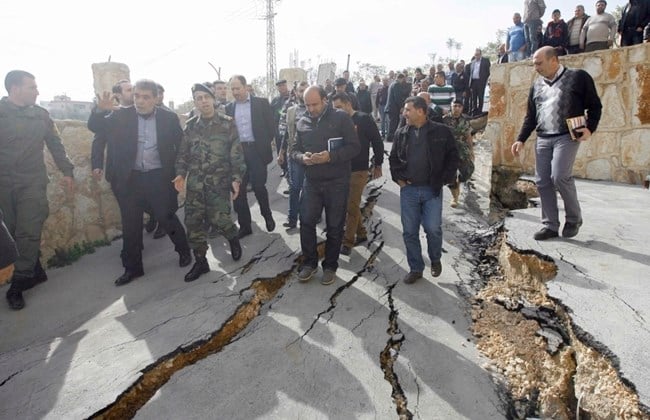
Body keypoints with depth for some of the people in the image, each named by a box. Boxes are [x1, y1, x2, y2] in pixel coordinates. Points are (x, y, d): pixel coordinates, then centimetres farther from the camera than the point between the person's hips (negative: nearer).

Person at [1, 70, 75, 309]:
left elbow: (55, 144, 12)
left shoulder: (40, 115, 6)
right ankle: (36, 272, 18)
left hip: (32, 183, 0)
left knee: (28, 233, -5)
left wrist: (67, 171, 8)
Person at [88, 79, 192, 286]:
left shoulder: (169, 118, -3)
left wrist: (179, 173, -1)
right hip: (130, 179, 2)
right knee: (130, 225, 9)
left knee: (167, 218, 4)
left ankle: (184, 250, 31)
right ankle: (132, 268, 24)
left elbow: (181, 145, 4)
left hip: (159, 177, -2)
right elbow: (94, 127, 0)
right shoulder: (121, 115, 0)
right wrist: (100, 110, -20)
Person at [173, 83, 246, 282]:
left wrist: (236, 178, -12)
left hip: (219, 182, -3)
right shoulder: (190, 125, 8)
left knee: (218, 219, -8)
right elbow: (183, 153, 12)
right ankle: (200, 261, 17)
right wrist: (180, 174, -2)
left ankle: (233, 238, 28)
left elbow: (236, 154, -4)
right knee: (193, 222, 2)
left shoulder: (227, 123, -2)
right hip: (195, 183, 4)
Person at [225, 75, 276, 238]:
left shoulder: (261, 103, 1)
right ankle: (244, 225, 15)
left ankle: (267, 215, 26)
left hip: (256, 151, -3)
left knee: (259, 186, -3)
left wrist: (265, 145, -3)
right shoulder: (229, 108, 10)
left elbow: (271, 126, 1)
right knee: (238, 190, 3)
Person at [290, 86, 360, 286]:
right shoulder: (302, 122, 6)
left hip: (337, 182, -3)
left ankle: (330, 265, 24)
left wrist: (330, 156, -24)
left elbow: (354, 147, -10)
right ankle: (309, 262, 25)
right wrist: (302, 157, -13)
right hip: (311, 181, 4)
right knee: (306, 222, 6)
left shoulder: (341, 118, -7)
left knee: (334, 226, 7)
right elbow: (295, 150, 11)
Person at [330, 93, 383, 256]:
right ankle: (361, 233, 30)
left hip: (358, 170, -5)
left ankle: (347, 241, 3)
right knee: (350, 204, 13)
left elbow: (377, 142, -4)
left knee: (352, 206, -4)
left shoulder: (364, 119, -8)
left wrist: (377, 165, -2)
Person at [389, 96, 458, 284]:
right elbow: (393, 158, 15)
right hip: (408, 190, 3)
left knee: (433, 229, -4)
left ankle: (435, 260, 26)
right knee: (409, 232, 5)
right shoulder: (401, 133, 8)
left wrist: (444, 180, -4)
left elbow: (453, 157, 2)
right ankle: (415, 269, 20)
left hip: (432, 190, -3)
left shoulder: (441, 132, -2)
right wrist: (398, 178, 4)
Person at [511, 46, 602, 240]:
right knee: (543, 182, 0)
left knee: (560, 177, -19)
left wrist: (590, 128, -12)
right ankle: (550, 225, 9)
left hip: (567, 137, -5)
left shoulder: (578, 77, 2)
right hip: (543, 139, 5)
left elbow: (595, 106, 4)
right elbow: (530, 116, 19)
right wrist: (521, 139, 10)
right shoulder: (537, 84, 16)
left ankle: (574, 218, 3)